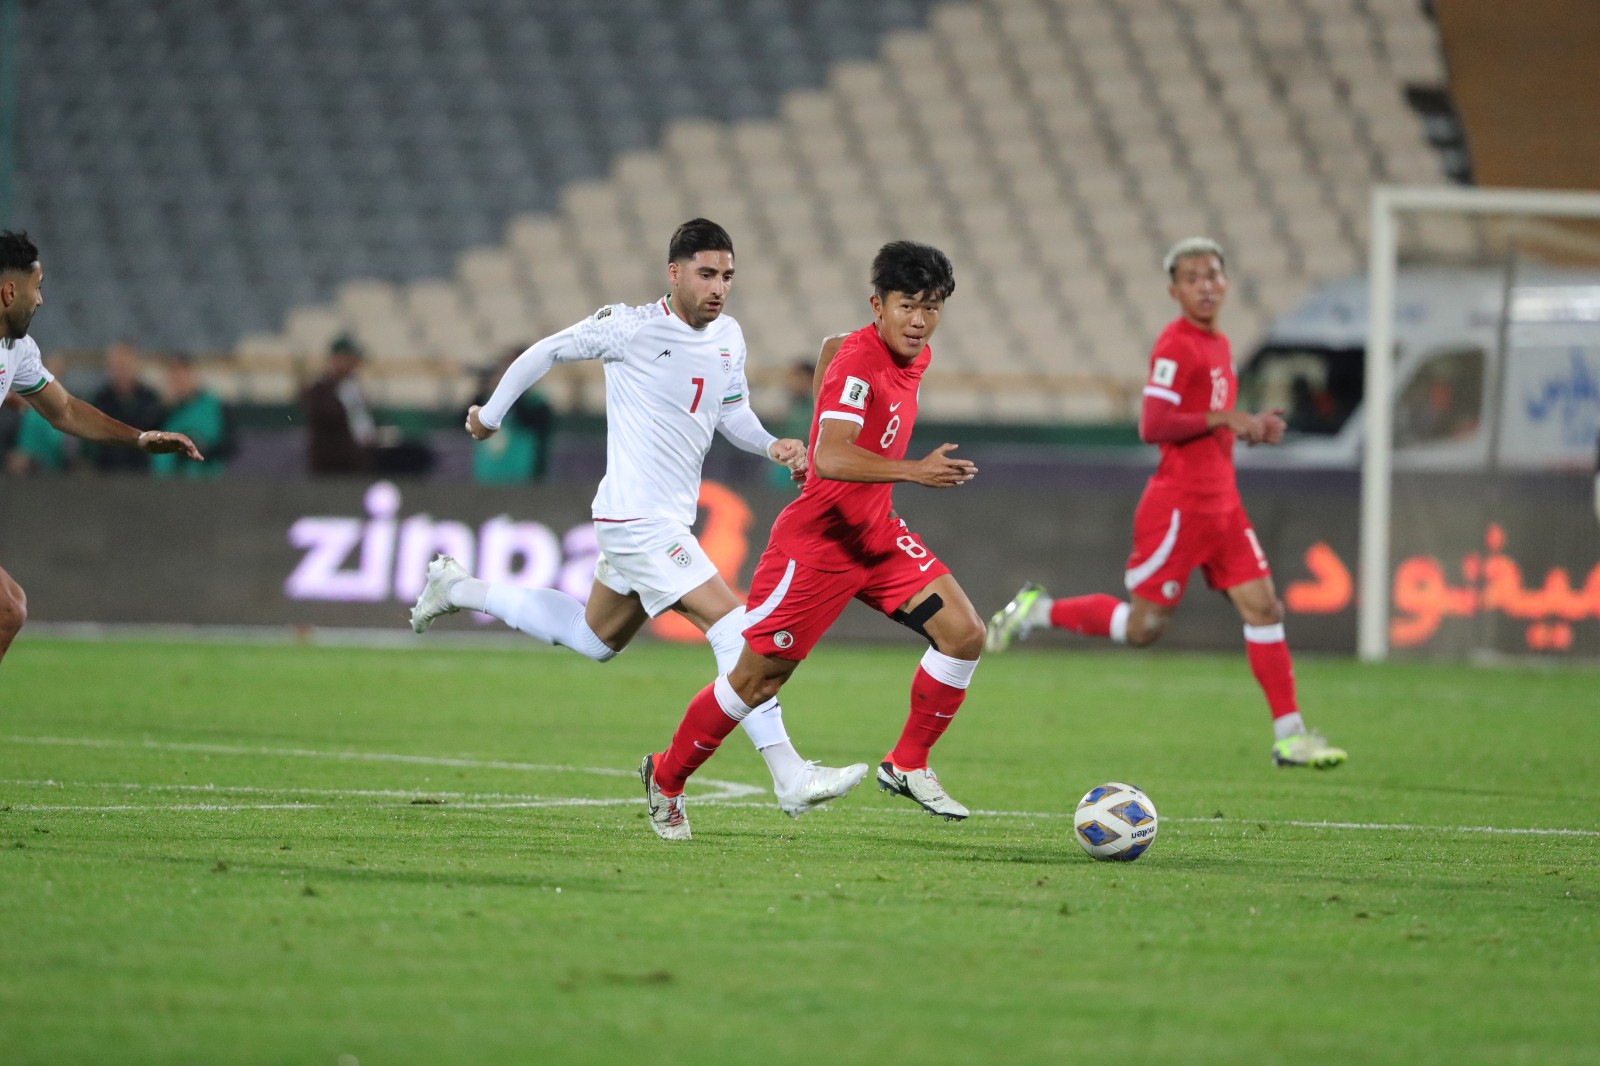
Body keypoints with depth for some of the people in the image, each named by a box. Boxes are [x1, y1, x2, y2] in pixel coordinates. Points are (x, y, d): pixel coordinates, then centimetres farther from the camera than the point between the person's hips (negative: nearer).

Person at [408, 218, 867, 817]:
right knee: (735, 628, -17)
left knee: (595, 639, 26)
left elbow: (731, 412, 20)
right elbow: (546, 353, 0)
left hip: (670, 519, 9)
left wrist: (771, 445, -1)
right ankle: (789, 778, -18)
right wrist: (491, 414, 11)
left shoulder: (729, 336, 6)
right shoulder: (632, 328, -14)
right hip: (638, 519, -9)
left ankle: (459, 590, 40)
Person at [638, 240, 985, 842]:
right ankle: (666, 777, 22)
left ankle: (906, 766, 6)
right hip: (818, 540, -8)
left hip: (878, 535, 8)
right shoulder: (858, 362, -24)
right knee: (759, 678, 1)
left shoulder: (917, 357, 4)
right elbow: (829, 459, -38)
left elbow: (830, 348, 25)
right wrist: (914, 470, -46)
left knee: (964, 634, -7)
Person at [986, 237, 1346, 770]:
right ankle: (1040, 610, 16)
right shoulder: (1175, 346, -14)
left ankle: (1289, 735, 3)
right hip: (1180, 502, -8)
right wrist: (1223, 417, -21)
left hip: (1221, 502, 8)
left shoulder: (1219, 345, 14)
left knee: (1263, 606, 1)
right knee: (1143, 624, -4)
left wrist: (1253, 428, 8)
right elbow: (1152, 426, -22)